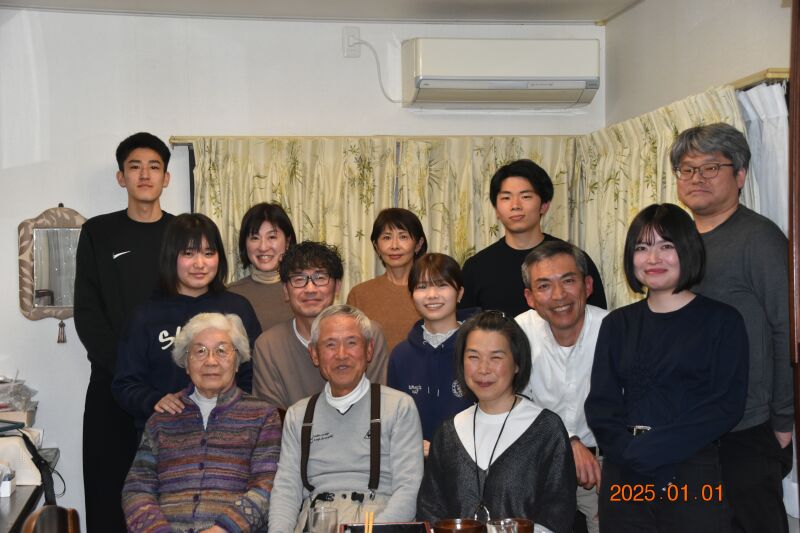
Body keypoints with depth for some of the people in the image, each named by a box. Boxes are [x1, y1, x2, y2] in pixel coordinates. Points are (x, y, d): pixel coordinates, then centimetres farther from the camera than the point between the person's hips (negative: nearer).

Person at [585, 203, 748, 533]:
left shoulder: (723, 321, 0)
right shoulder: (618, 324, 10)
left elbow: (728, 404, -9)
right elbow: (600, 402, 3)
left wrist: (653, 448, -17)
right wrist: (631, 451, -15)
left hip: (694, 473, -3)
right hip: (624, 475, 3)